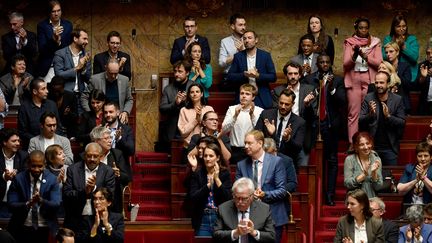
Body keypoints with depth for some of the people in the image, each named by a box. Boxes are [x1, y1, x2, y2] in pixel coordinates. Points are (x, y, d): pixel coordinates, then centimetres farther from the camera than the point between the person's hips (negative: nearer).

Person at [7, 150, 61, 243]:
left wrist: (41, 200, -31)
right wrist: (28, 204, -28)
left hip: (46, 231, 0)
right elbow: (11, 205, -9)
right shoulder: (18, 179, -3)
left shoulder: (52, 179, -3)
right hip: (22, 230, 0)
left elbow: (56, 205, -11)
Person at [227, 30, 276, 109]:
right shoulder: (238, 56, 6)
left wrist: (258, 75, -16)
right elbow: (229, 77, 1)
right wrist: (244, 74, -15)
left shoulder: (265, 55, 4)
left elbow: (273, 77, 0)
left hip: (262, 99, 0)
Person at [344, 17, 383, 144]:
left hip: (370, 81, 0)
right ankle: (352, 143, -4)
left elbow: (379, 62, -3)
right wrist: (354, 56, -21)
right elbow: (346, 64, -1)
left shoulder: (375, 42, 7)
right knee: (353, 113, -5)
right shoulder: (349, 42, 7)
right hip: (353, 81, 0)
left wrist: (365, 56, -18)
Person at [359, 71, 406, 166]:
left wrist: (388, 116, -20)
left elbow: (402, 123, -3)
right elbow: (360, 122, -5)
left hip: (390, 148, 0)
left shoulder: (397, 100, 0)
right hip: (371, 146, 0)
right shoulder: (368, 98, -1)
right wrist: (370, 114, -26)